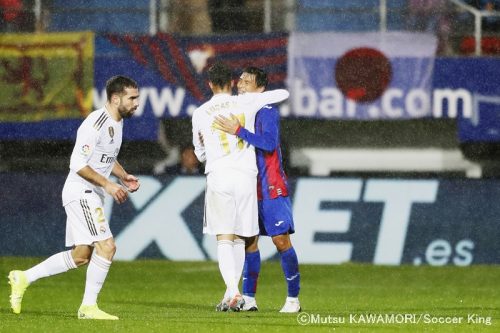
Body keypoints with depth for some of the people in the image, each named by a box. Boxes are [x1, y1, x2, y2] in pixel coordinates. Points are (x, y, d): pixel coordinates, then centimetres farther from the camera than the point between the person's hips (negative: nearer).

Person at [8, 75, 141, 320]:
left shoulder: (117, 122, 13)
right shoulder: (96, 123, -19)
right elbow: (78, 163, -22)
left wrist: (124, 177, 10)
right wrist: (107, 184, -24)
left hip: (92, 196, 10)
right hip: (81, 192, -10)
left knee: (81, 256, 13)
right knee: (106, 246, -17)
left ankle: (24, 278, 22)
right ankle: (88, 307, -10)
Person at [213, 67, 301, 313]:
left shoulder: (267, 111, -11)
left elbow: (269, 143, -26)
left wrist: (238, 131, -27)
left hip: (272, 187, -7)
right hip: (249, 187, 7)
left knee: (281, 240, -6)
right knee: (249, 241, 5)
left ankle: (293, 298, 1)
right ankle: (248, 299, 8)